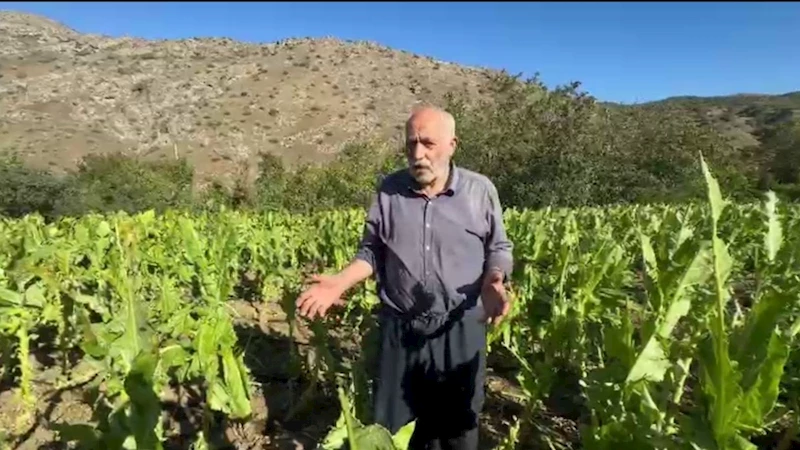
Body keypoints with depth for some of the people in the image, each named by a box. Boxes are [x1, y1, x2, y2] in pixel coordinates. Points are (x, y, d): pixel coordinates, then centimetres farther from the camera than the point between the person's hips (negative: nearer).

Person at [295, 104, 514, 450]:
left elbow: (498, 250, 3)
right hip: (399, 330, 2)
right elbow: (372, 252, 5)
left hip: (459, 331, -1)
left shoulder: (480, 190, -5)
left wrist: (494, 281, -19)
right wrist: (340, 281, -11)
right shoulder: (389, 190, -1)